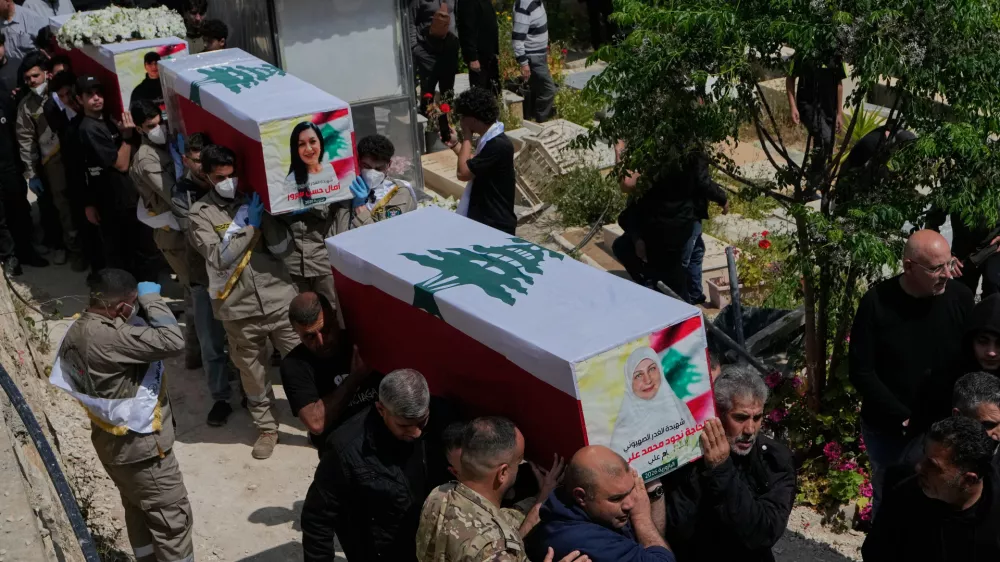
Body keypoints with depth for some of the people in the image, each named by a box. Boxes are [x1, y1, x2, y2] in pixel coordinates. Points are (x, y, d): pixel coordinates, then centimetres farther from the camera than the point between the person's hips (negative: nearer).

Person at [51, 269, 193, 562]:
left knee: (139, 510, 23)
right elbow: (172, 341, -35)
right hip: (137, 444, -10)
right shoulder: (106, 338, -32)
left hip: (112, 440, 10)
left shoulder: (80, 329, -1)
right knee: (172, 515, 4)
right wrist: (151, 299, -24)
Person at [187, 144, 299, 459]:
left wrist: (264, 216, -14)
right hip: (239, 309, -1)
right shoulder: (201, 213, -1)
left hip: (279, 299, 1)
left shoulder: (254, 199, 5)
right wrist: (251, 227, -13)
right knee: (253, 375, 12)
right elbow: (220, 258, -13)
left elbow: (282, 248, -2)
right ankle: (266, 428, 31)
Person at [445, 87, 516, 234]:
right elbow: (473, 165, 23)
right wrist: (455, 144, 13)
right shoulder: (491, 140, 7)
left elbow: (463, 172, -22)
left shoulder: (498, 145, -24)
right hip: (484, 219, 10)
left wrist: (467, 137, -13)